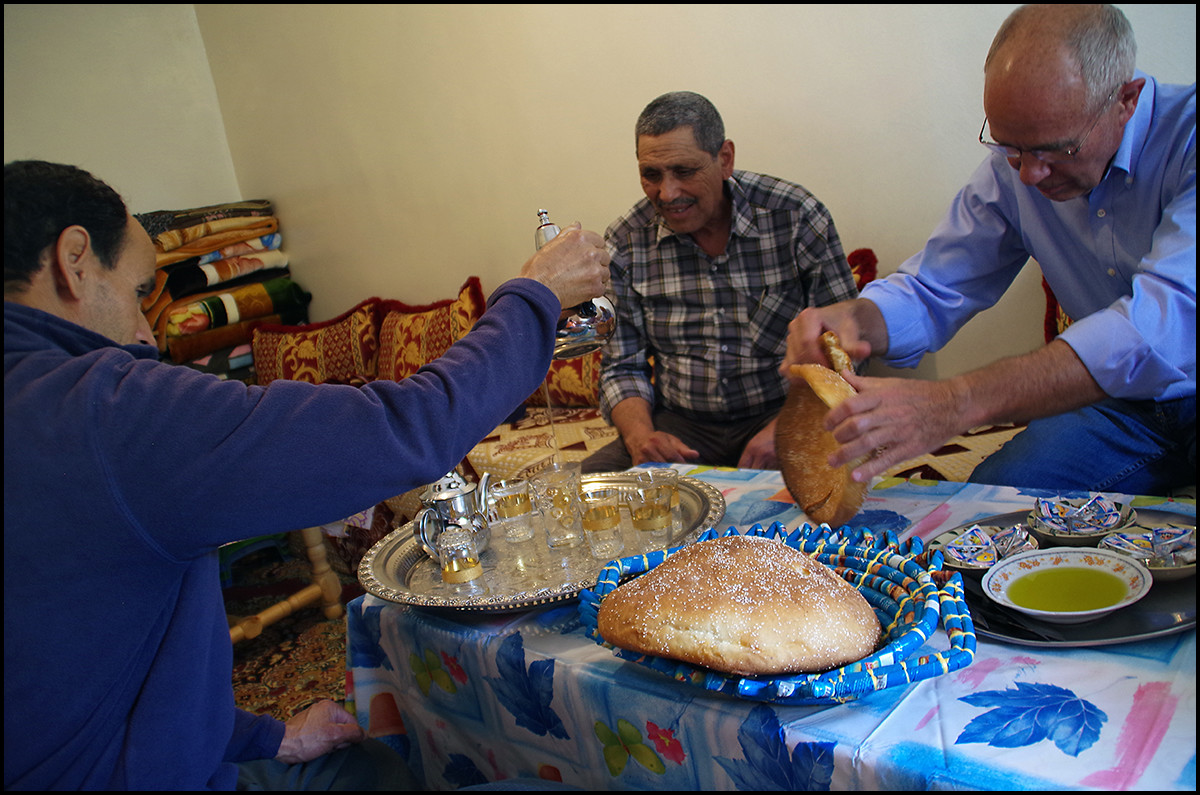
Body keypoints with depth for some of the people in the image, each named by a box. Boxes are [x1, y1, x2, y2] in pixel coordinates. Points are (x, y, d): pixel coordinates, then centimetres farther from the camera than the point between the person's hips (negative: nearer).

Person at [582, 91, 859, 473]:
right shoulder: (624, 244, -1)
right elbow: (621, 367, 5)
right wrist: (639, 434, -16)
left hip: (781, 414, -1)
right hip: (679, 424, 2)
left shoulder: (797, 217, -7)